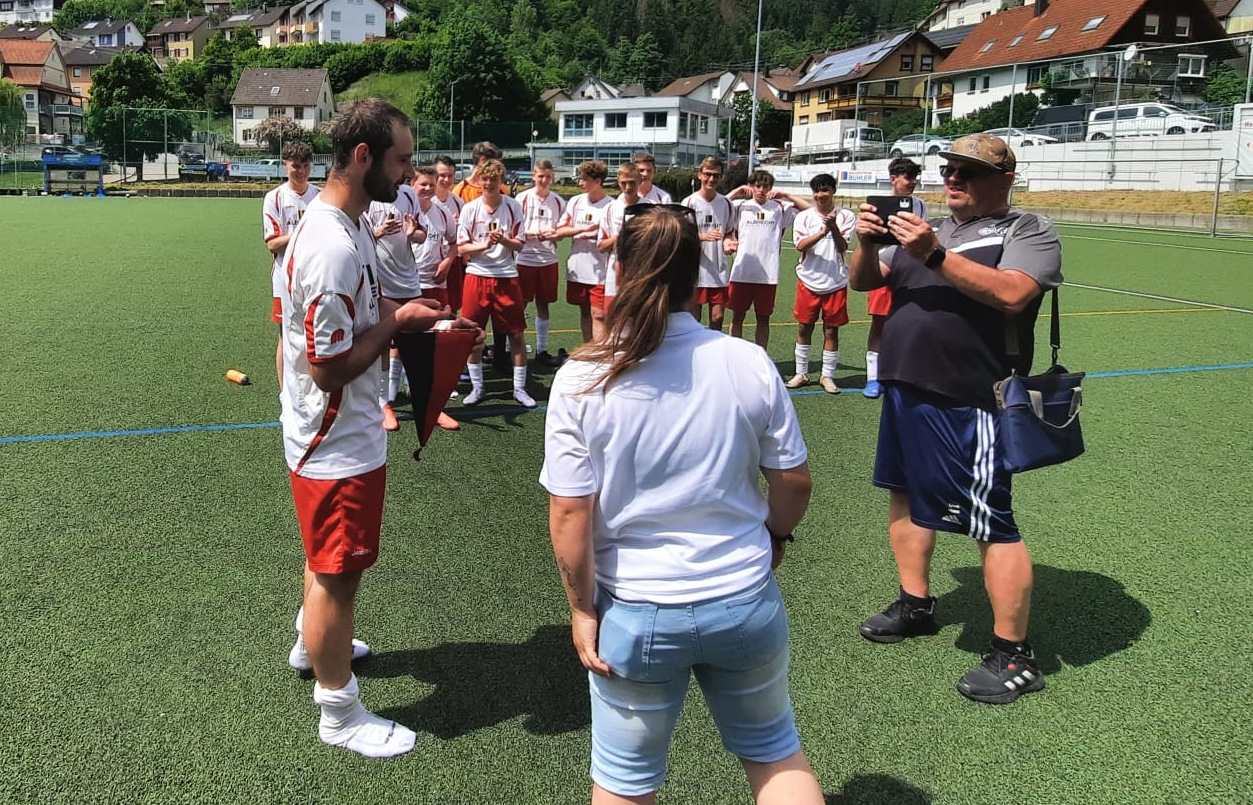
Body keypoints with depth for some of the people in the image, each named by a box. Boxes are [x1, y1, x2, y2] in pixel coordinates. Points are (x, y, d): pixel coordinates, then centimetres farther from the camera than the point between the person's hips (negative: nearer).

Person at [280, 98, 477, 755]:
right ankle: (339, 713, 25)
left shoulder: (345, 225, 4)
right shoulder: (333, 246, -29)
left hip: (340, 434, 10)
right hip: (339, 446, -10)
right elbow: (329, 365, -26)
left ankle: (317, 643, 53)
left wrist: (412, 319, 7)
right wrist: (395, 321, -17)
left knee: (327, 561, 29)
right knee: (338, 573, 7)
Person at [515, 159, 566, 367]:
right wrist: (538, 234, -19)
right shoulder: (523, 198, -4)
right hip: (524, 259, -3)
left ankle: (541, 349, 20)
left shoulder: (558, 201, 6)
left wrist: (555, 235, -10)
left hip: (548, 260, 3)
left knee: (543, 304, 10)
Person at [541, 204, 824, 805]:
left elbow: (569, 514, -14)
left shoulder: (582, 379, -14)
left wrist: (582, 609, -1)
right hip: (746, 603, 2)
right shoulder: (749, 363, -10)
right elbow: (793, 481, -1)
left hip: (635, 613, -1)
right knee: (775, 753, 26)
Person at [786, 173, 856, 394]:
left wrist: (833, 227, -26)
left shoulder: (846, 216, 1)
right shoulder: (804, 217, 3)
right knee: (804, 328, 6)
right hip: (809, 280, 1)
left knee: (831, 330, 4)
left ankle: (827, 376, 14)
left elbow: (843, 247, -10)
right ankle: (801, 373, 19)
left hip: (836, 283, -1)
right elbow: (801, 245, -12)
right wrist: (822, 232, -26)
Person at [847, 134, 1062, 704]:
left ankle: (1014, 657, 6)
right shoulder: (925, 230, 17)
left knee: (992, 523, -5)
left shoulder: (1029, 232, -3)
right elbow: (863, 281, 13)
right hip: (904, 390, 8)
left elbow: (1012, 294, -22)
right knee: (906, 495, 18)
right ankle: (915, 604, 37)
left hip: (966, 403, -8)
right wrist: (867, 243, -7)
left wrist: (934, 255, -26)